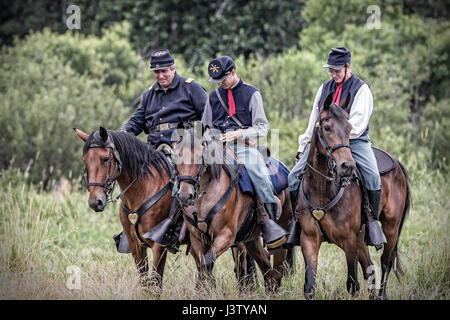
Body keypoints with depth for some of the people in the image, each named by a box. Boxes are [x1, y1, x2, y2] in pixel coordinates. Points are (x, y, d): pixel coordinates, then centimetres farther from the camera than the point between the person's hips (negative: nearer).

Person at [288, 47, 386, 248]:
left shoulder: (361, 90, -2)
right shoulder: (325, 88, 15)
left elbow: (357, 125, -12)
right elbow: (313, 122, 20)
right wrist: (302, 148, 17)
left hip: (355, 142, -4)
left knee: (373, 177, -27)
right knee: (294, 176, -9)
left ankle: (372, 221, -13)